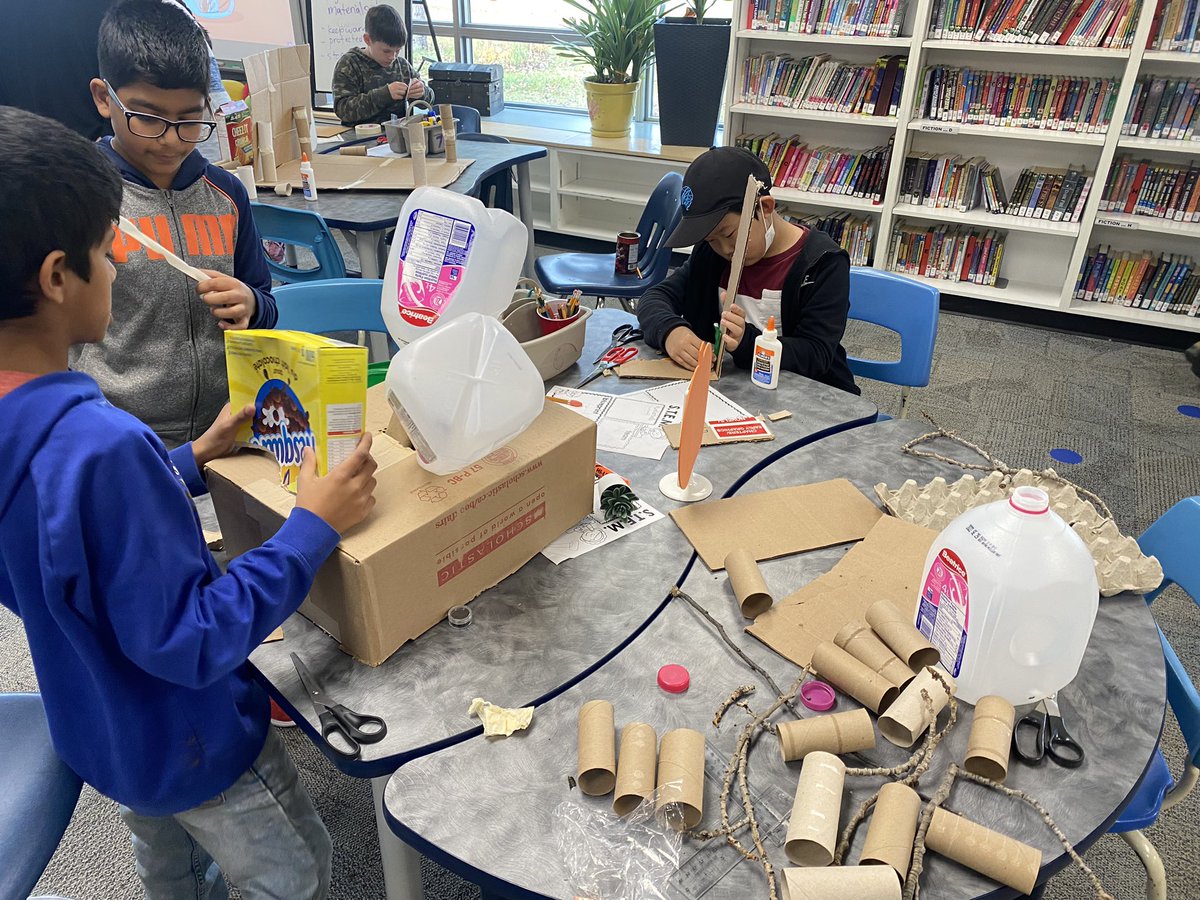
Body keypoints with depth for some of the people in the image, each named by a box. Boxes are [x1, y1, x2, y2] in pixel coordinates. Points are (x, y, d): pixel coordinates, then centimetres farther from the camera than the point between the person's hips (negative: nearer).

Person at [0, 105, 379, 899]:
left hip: (95, 726, 8)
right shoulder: (102, 447, -39)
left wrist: (191, 461, 0)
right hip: (187, 742, -8)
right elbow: (189, 641, -32)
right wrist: (312, 529, -28)